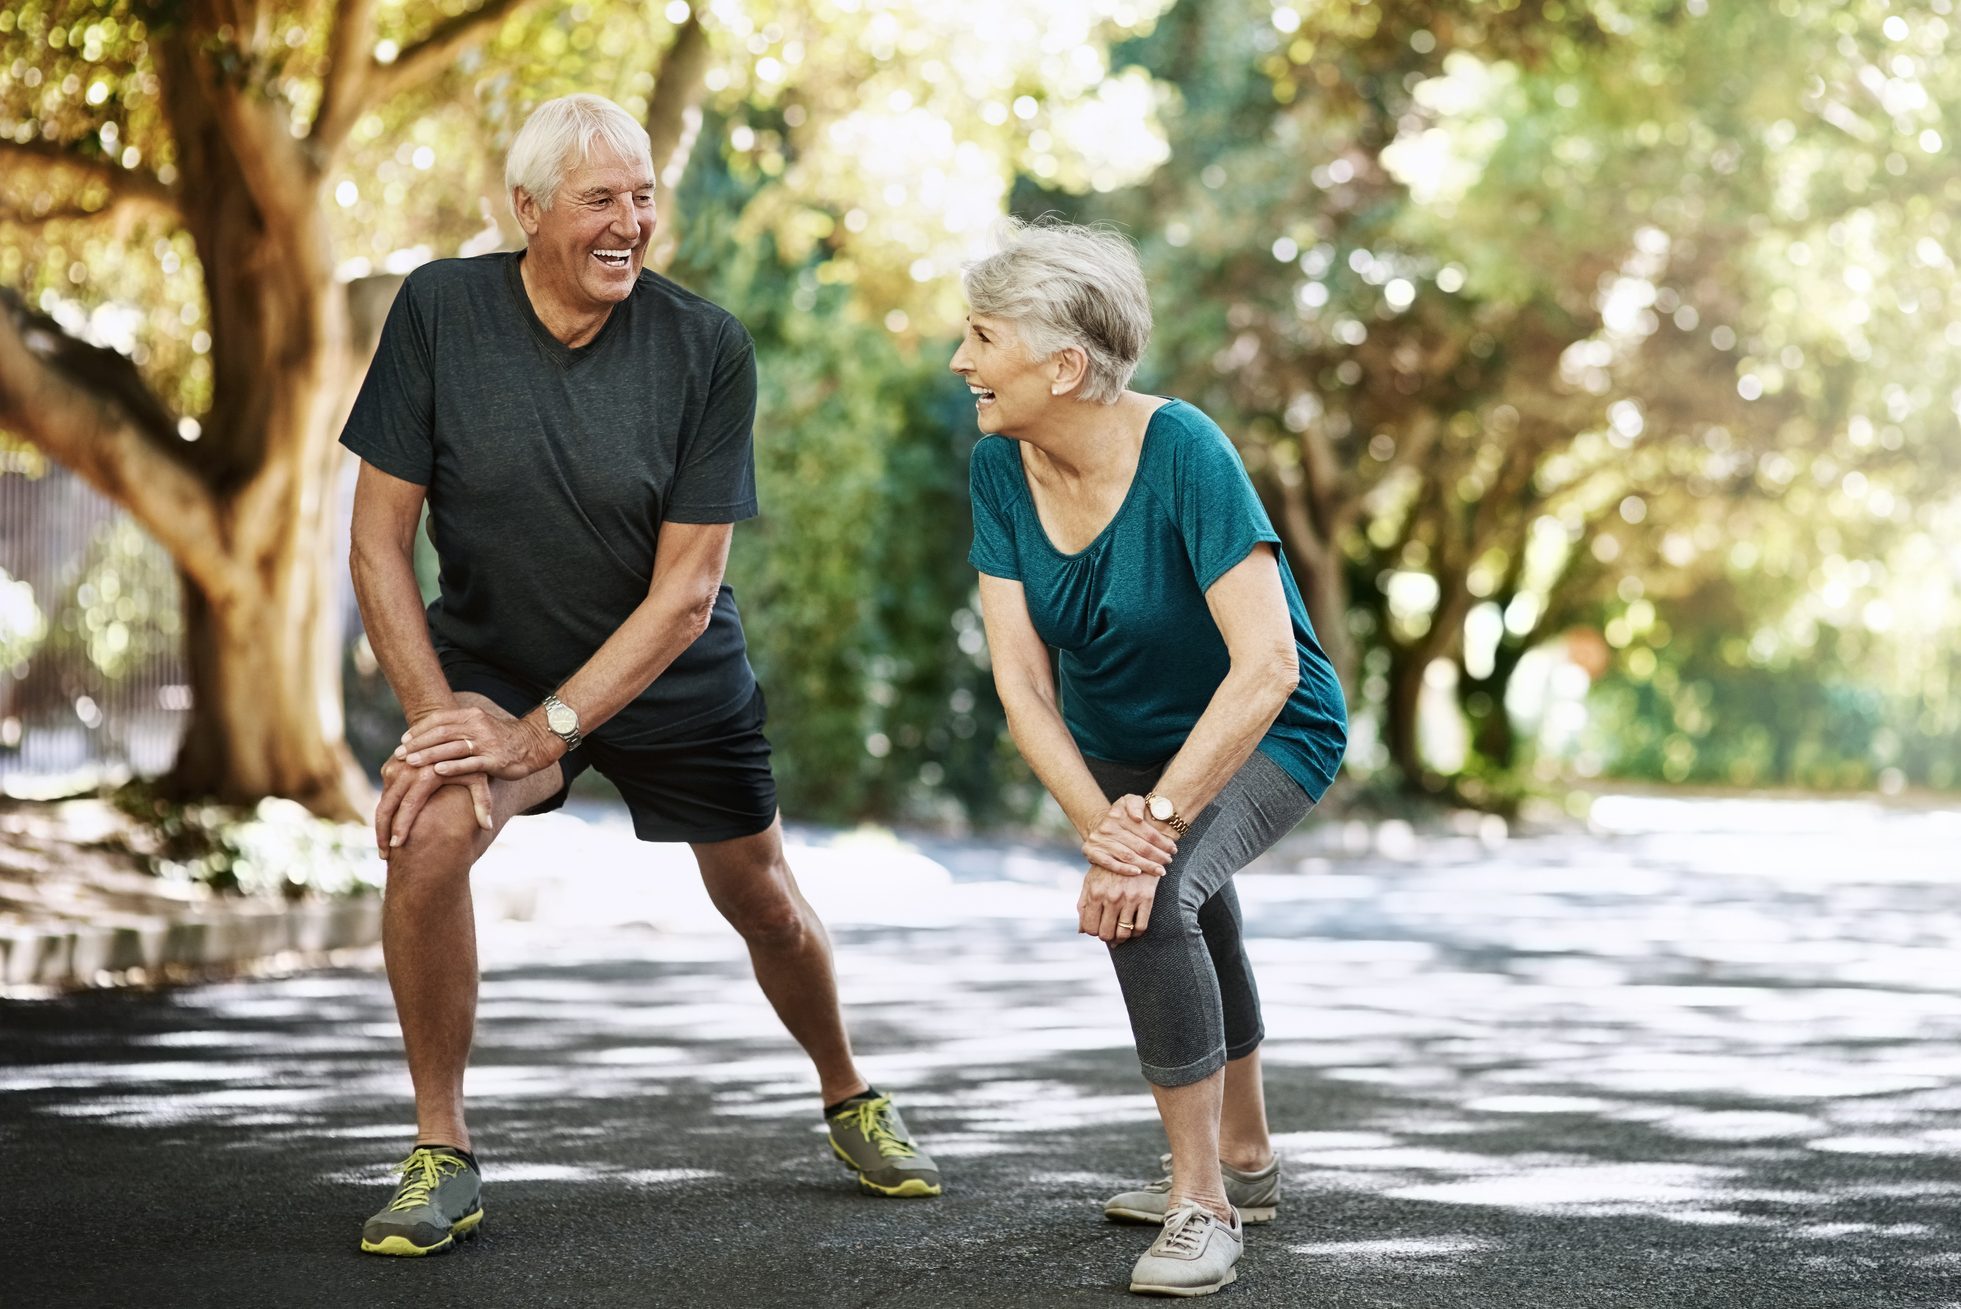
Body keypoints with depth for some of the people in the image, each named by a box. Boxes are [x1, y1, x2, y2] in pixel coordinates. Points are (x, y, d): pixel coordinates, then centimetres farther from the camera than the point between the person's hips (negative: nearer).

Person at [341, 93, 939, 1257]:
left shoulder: (707, 347, -19)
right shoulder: (440, 311, -17)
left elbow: (686, 592, -19)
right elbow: (381, 538, -13)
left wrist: (544, 731, -26)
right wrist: (438, 710, -23)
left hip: (676, 678, 1)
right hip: (495, 658, 0)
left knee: (765, 902, 11)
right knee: (429, 834, -27)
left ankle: (850, 1100, 43)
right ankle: (442, 1155, -10)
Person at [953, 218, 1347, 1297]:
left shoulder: (1184, 456, -31)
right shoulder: (1000, 469, -15)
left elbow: (1266, 666, -37)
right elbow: (1022, 682, -18)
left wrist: (1156, 820, -39)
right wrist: (1098, 823, -32)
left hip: (1266, 736, -7)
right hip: (1118, 744, 7)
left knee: (1153, 896, -30)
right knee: (1169, 918, 24)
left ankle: (1202, 1203, -17)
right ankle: (1242, 1165, 49)